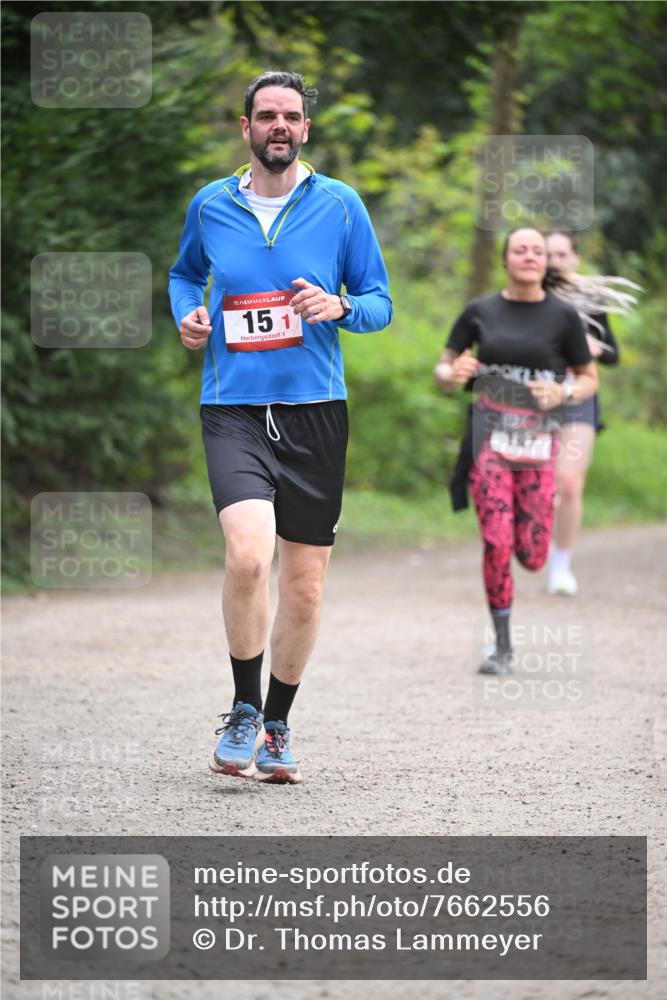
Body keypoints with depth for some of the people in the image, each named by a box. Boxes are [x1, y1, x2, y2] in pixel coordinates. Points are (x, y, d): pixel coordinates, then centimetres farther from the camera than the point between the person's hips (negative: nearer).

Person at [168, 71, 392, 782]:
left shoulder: (339, 205, 4)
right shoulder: (210, 206, 7)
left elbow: (380, 303, 8)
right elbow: (184, 272, 27)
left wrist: (341, 308, -13)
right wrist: (187, 313, 6)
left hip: (314, 410, 1)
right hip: (232, 409, -1)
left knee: (304, 586, 5)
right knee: (248, 554, -24)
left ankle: (276, 726, 26)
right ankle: (242, 710, -4)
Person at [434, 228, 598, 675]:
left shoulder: (562, 316, 0)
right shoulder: (480, 312, 3)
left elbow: (590, 378, 9)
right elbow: (443, 370, 10)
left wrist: (563, 393, -13)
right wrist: (452, 374, -14)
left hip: (538, 441, 0)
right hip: (489, 438, 0)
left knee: (532, 557, -2)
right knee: (496, 545, -9)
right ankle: (503, 647, 4)